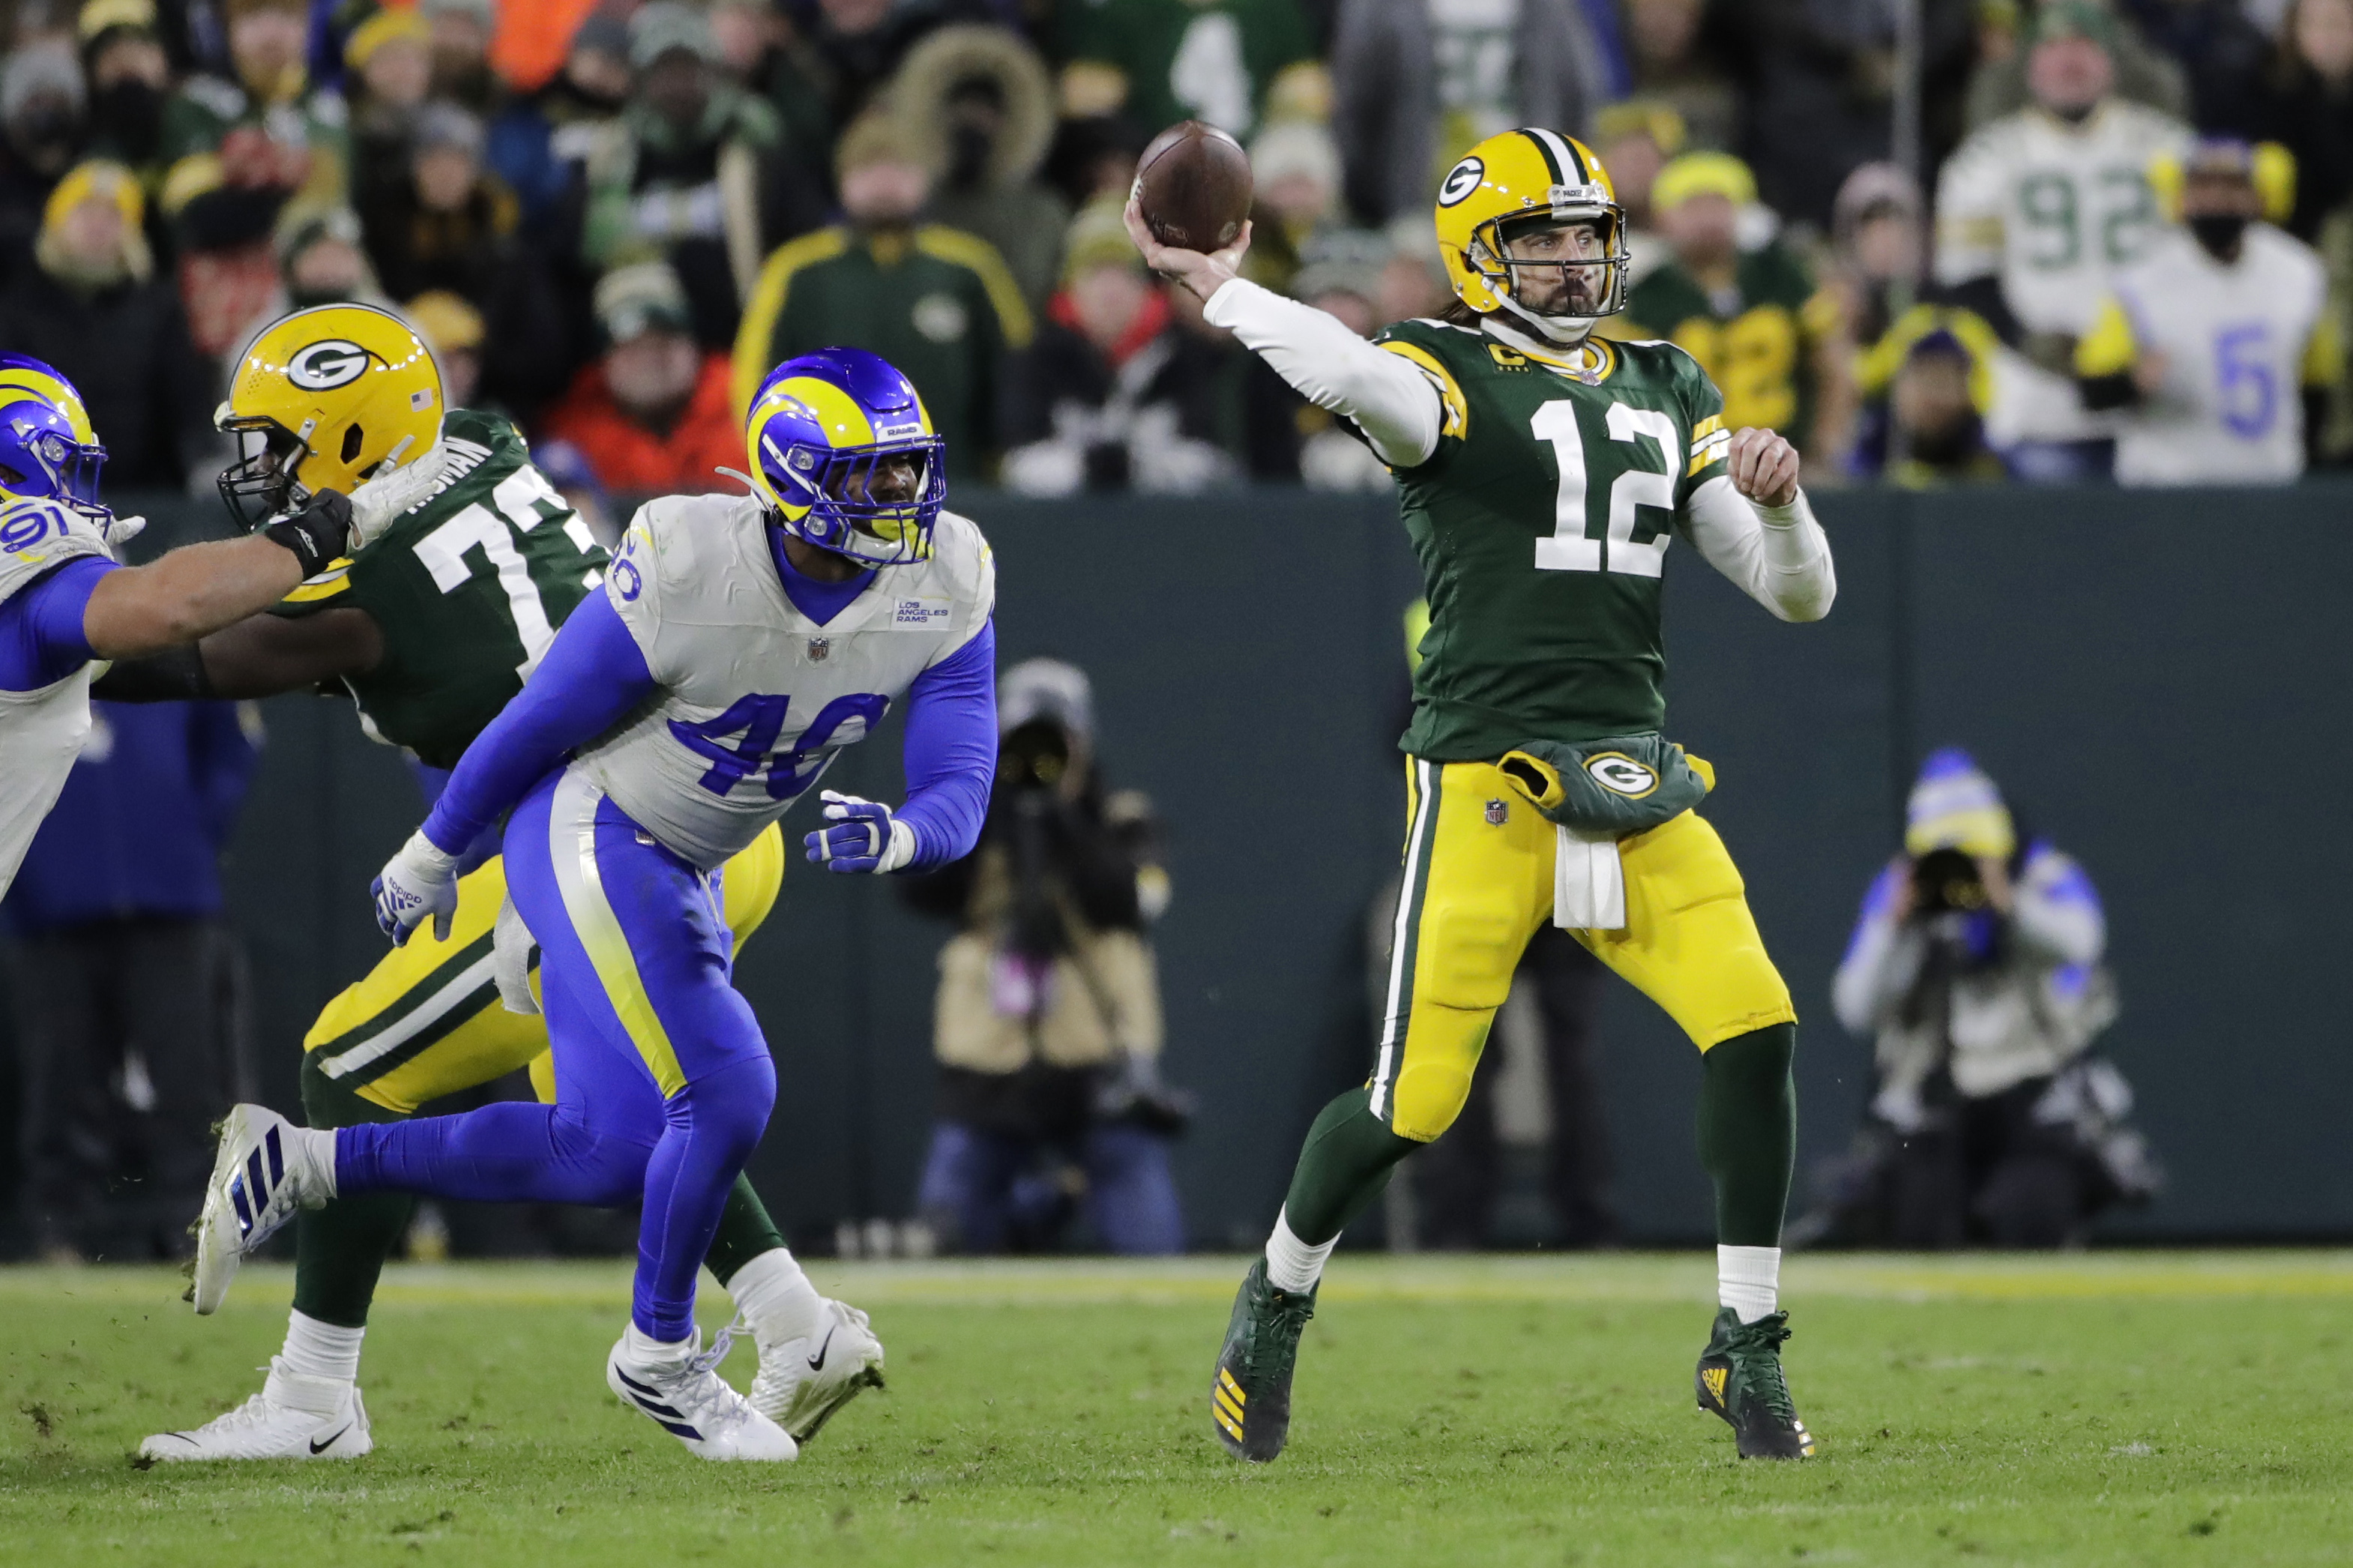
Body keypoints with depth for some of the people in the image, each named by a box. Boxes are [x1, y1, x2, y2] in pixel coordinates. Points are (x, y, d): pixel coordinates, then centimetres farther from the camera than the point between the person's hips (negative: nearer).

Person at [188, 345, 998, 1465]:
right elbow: (536, 725, -13)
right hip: (590, 836, -7)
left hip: (683, 868, 7)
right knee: (722, 1095, -18)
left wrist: (895, 837, -35)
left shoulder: (946, 588, -12)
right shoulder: (686, 570, -27)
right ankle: (661, 1357, 6)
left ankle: (299, 1166, 16)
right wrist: (431, 856, -1)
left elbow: (961, 792, -11)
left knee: (611, 1156, 4)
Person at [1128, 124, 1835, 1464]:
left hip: (1636, 784, 5)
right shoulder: (1445, 372, -1)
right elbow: (1360, 378, -29)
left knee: (1756, 1028, -13)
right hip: (1485, 782, -5)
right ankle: (1278, 1299, 24)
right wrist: (1209, 284, -23)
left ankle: (1747, 1352, 2)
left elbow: (1801, 596, 14)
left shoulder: (1670, 392, 16)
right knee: (1416, 1101, -6)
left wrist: (1778, 502, -6)